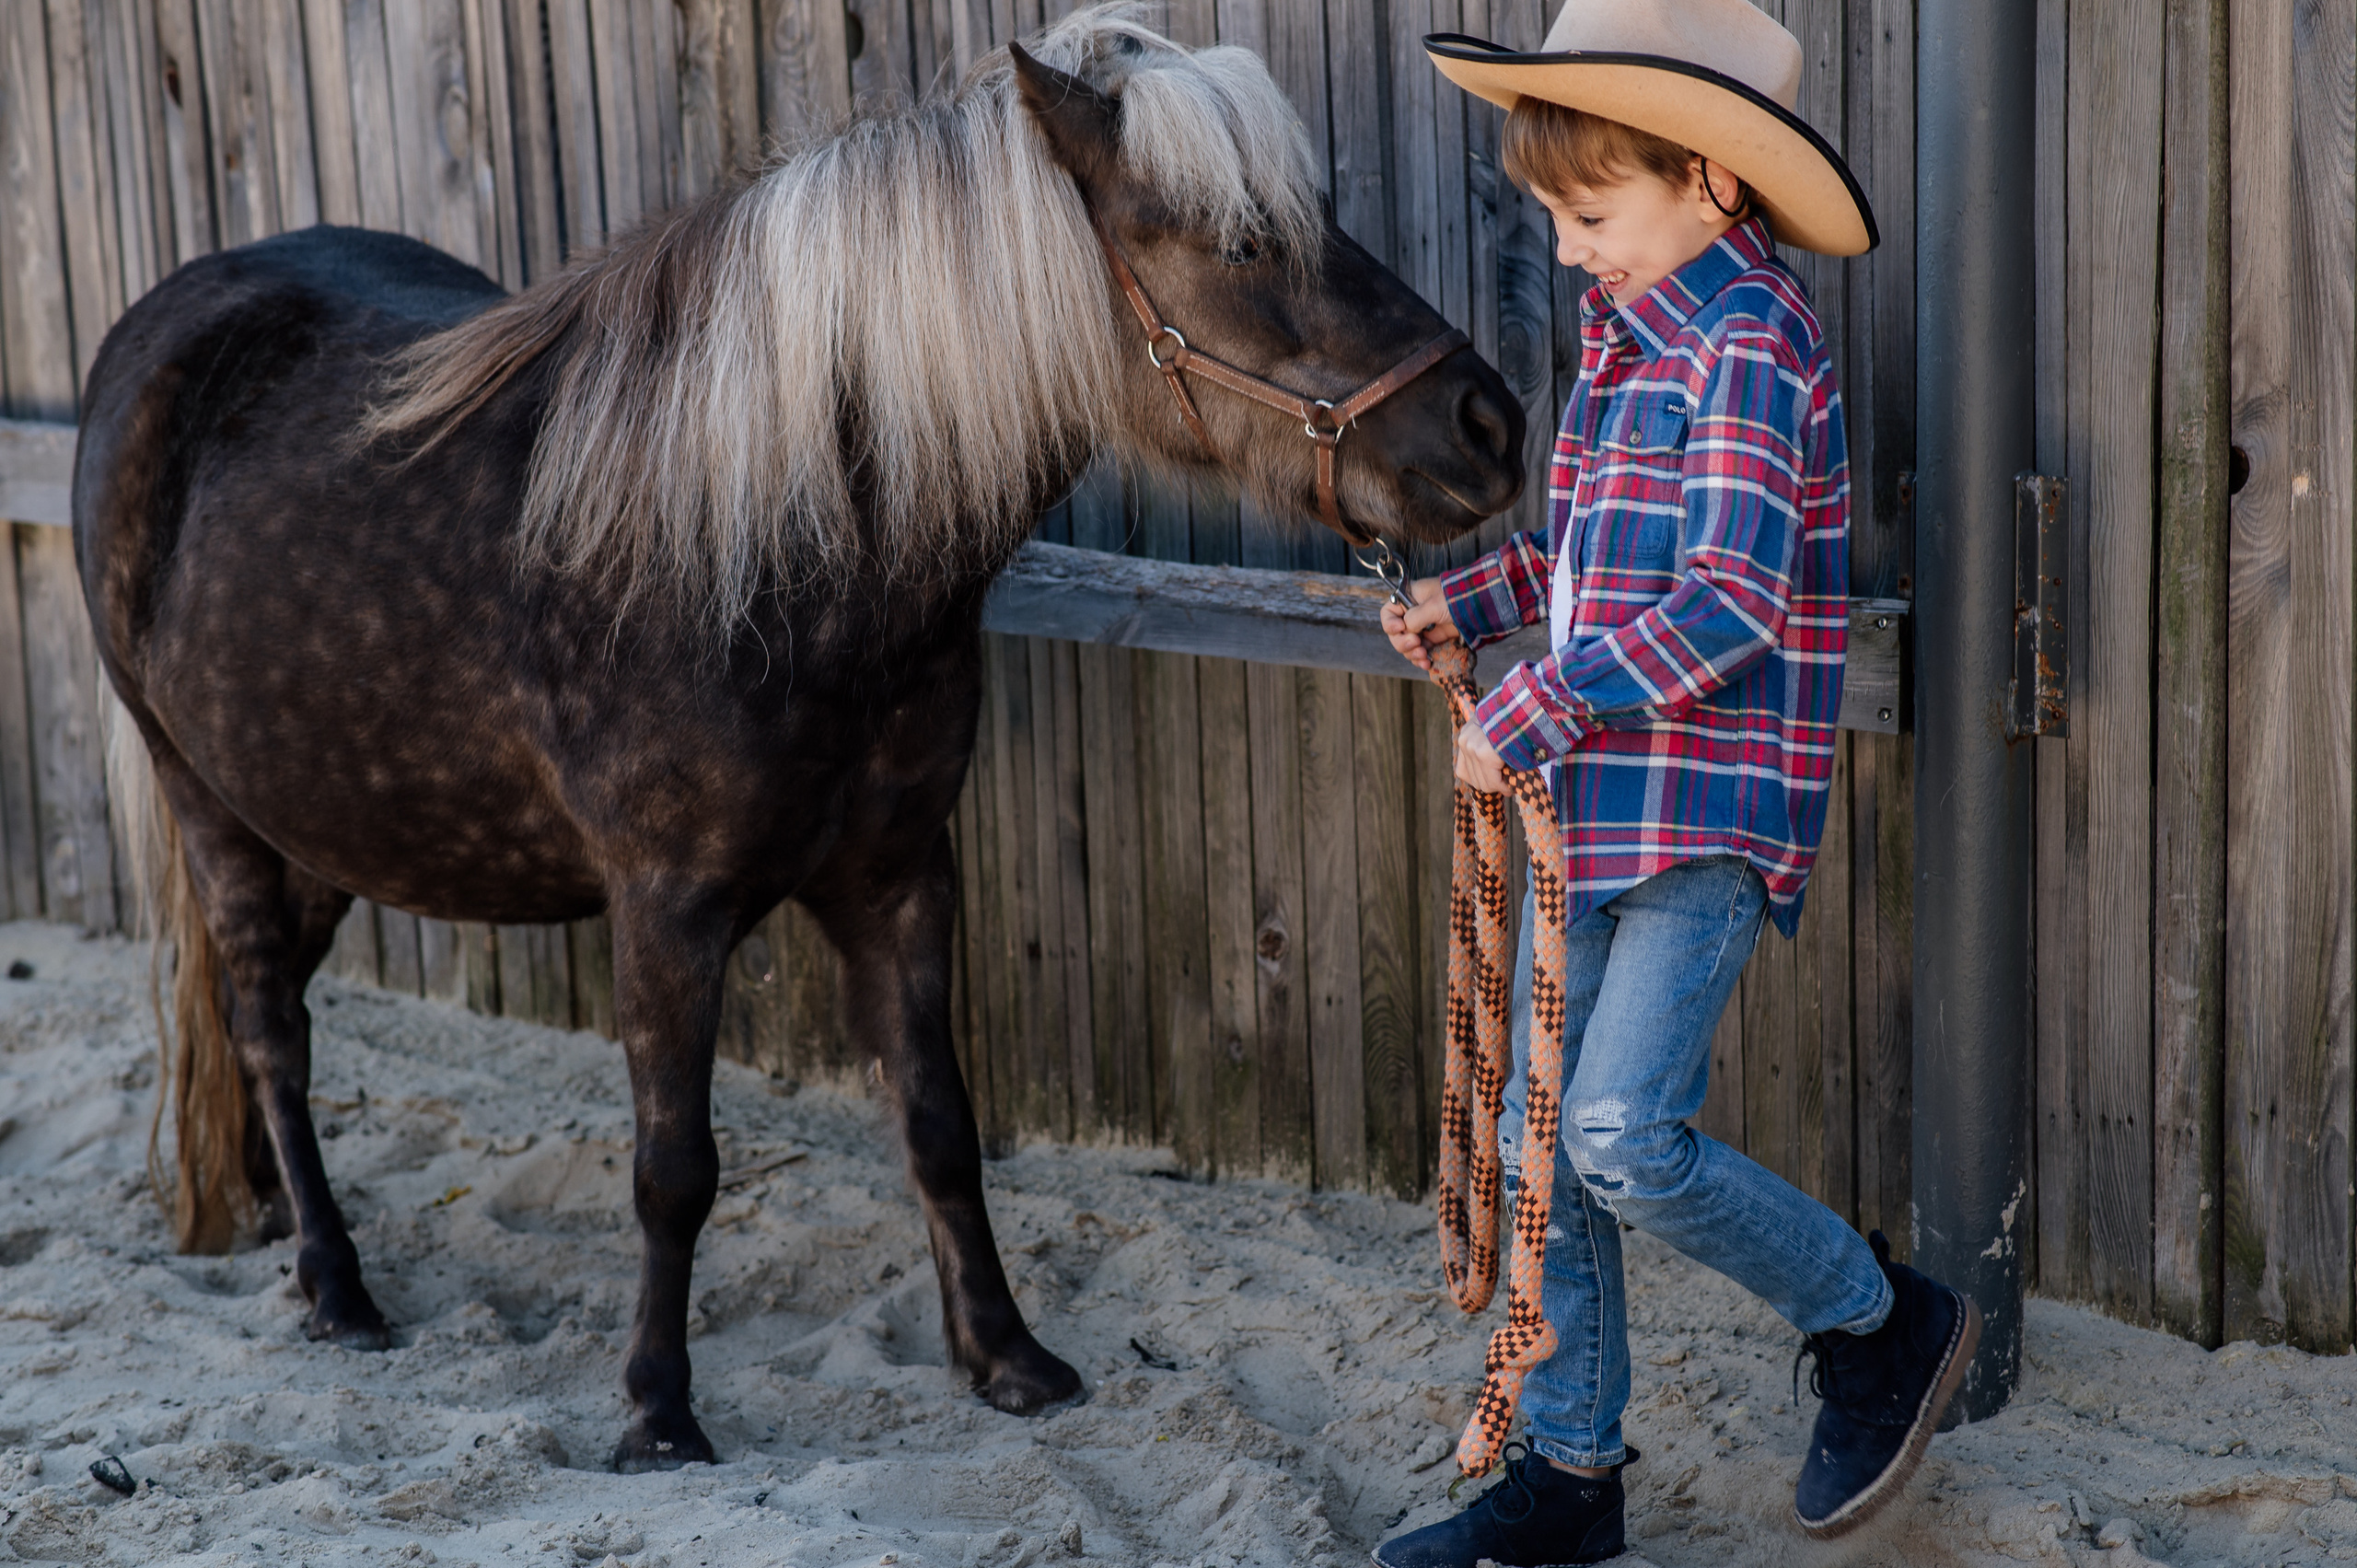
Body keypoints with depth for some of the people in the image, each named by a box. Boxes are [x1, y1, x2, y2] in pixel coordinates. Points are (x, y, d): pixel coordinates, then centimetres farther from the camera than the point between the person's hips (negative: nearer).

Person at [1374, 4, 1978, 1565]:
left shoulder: (1746, 345, -15)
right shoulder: (1628, 334, 13)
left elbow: (1728, 606, -24)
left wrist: (1531, 716, -20)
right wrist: (1469, 599, 14)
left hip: (1710, 810, -9)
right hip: (1603, 801, 9)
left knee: (1625, 1138, -14)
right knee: (1542, 1141, 9)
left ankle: (1888, 1329, 9)